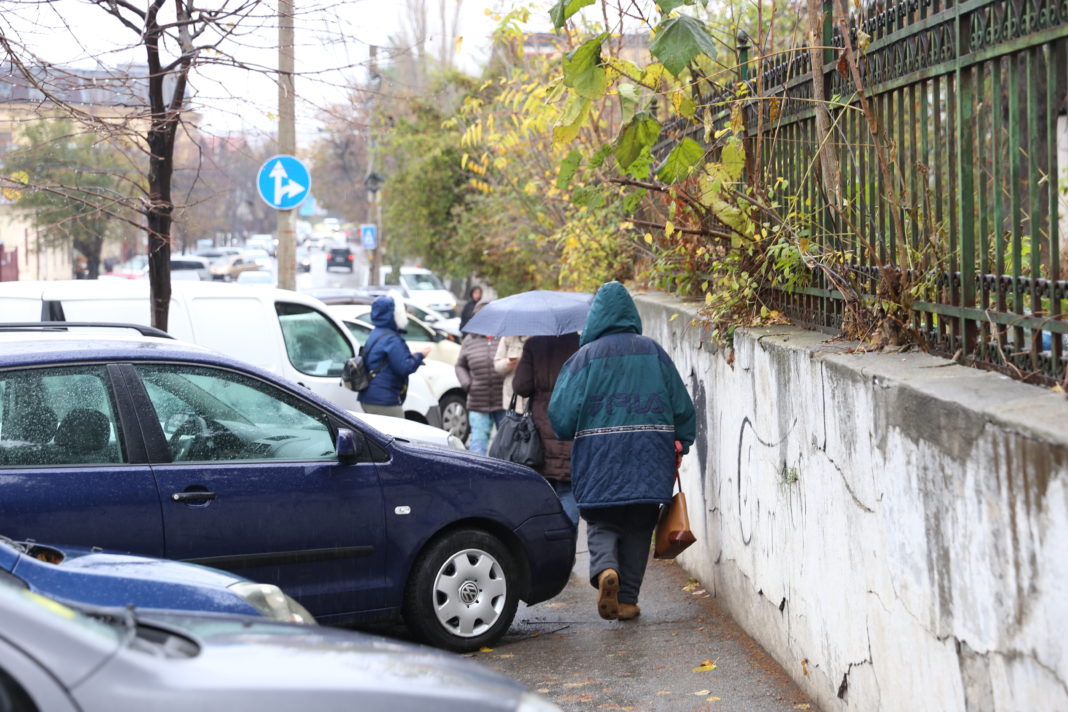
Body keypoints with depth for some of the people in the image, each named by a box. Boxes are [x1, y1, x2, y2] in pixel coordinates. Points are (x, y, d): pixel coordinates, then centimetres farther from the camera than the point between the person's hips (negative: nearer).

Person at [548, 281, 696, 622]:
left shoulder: (584, 357, -3)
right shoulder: (653, 352, 4)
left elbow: (561, 415, -5)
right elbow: (683, 407, 5)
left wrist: (573, 434, 16)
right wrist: (680, 446, 18)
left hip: (599, 460, -2)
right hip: (650, 461, 2)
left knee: (601, 522, 8)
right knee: (639, 527, 12)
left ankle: (605, 568, -21)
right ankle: (627, 599, 10)